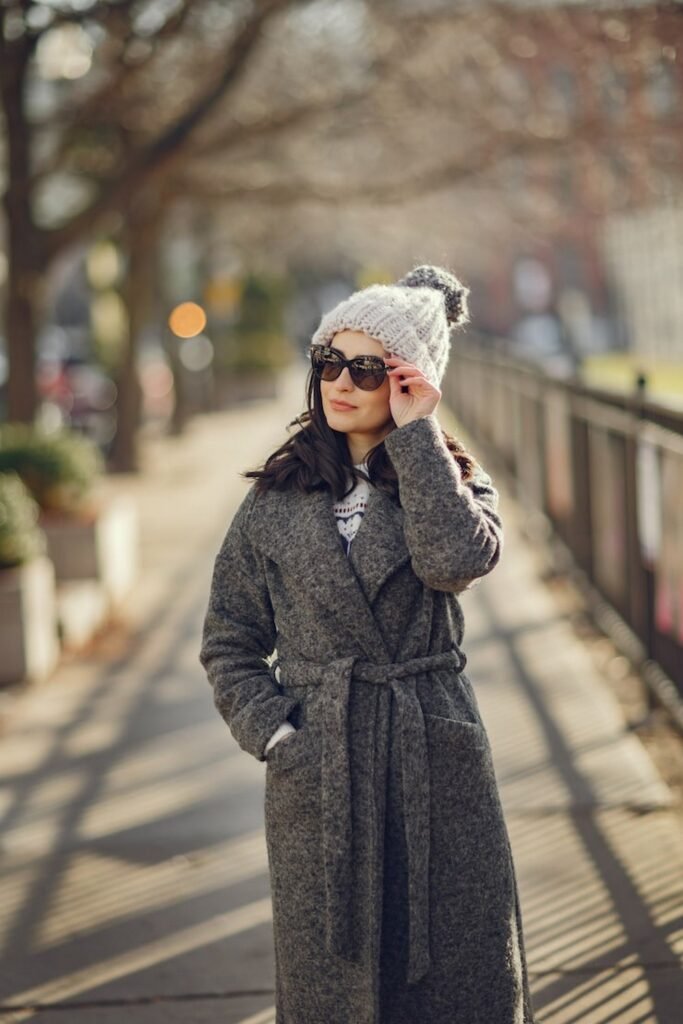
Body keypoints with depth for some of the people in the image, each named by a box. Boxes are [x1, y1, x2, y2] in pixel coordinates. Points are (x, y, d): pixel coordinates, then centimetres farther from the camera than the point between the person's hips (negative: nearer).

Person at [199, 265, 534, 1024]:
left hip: (436, 761, 0)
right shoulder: (276, 498, 4)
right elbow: (228, 643, 8)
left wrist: (415, 434, -16)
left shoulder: (450, 478, 3)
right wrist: (273, 735, -5)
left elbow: (456, 559, -21)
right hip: (316, 777, 1)